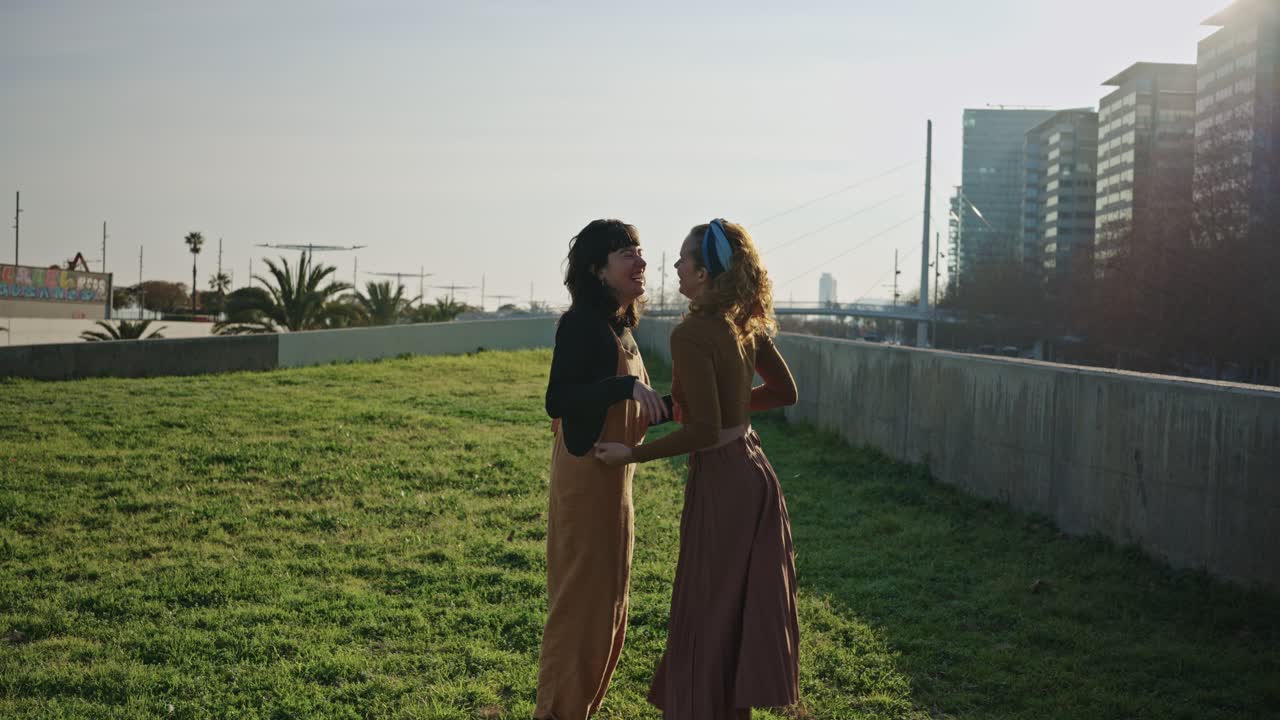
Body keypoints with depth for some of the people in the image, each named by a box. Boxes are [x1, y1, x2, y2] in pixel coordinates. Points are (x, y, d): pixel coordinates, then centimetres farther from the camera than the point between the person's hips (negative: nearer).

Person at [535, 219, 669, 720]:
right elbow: (558, 402, -26)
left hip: (615, 482, 10)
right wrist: (627, 386, -34)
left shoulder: (618, 326, 12)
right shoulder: (581, 322, -15)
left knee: (608, 608, 17)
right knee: (580, 604, -2)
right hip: (587, 478, -10)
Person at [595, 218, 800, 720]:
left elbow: (703, 430, -21)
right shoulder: (746, 324, 5)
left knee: (709, 617, 4)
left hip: (720, 482, -8)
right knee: (745, 610, 17)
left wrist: (632, 454, -13)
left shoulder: (691, 334, -19)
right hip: (754, 471, 8)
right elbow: (784, 391, 15)